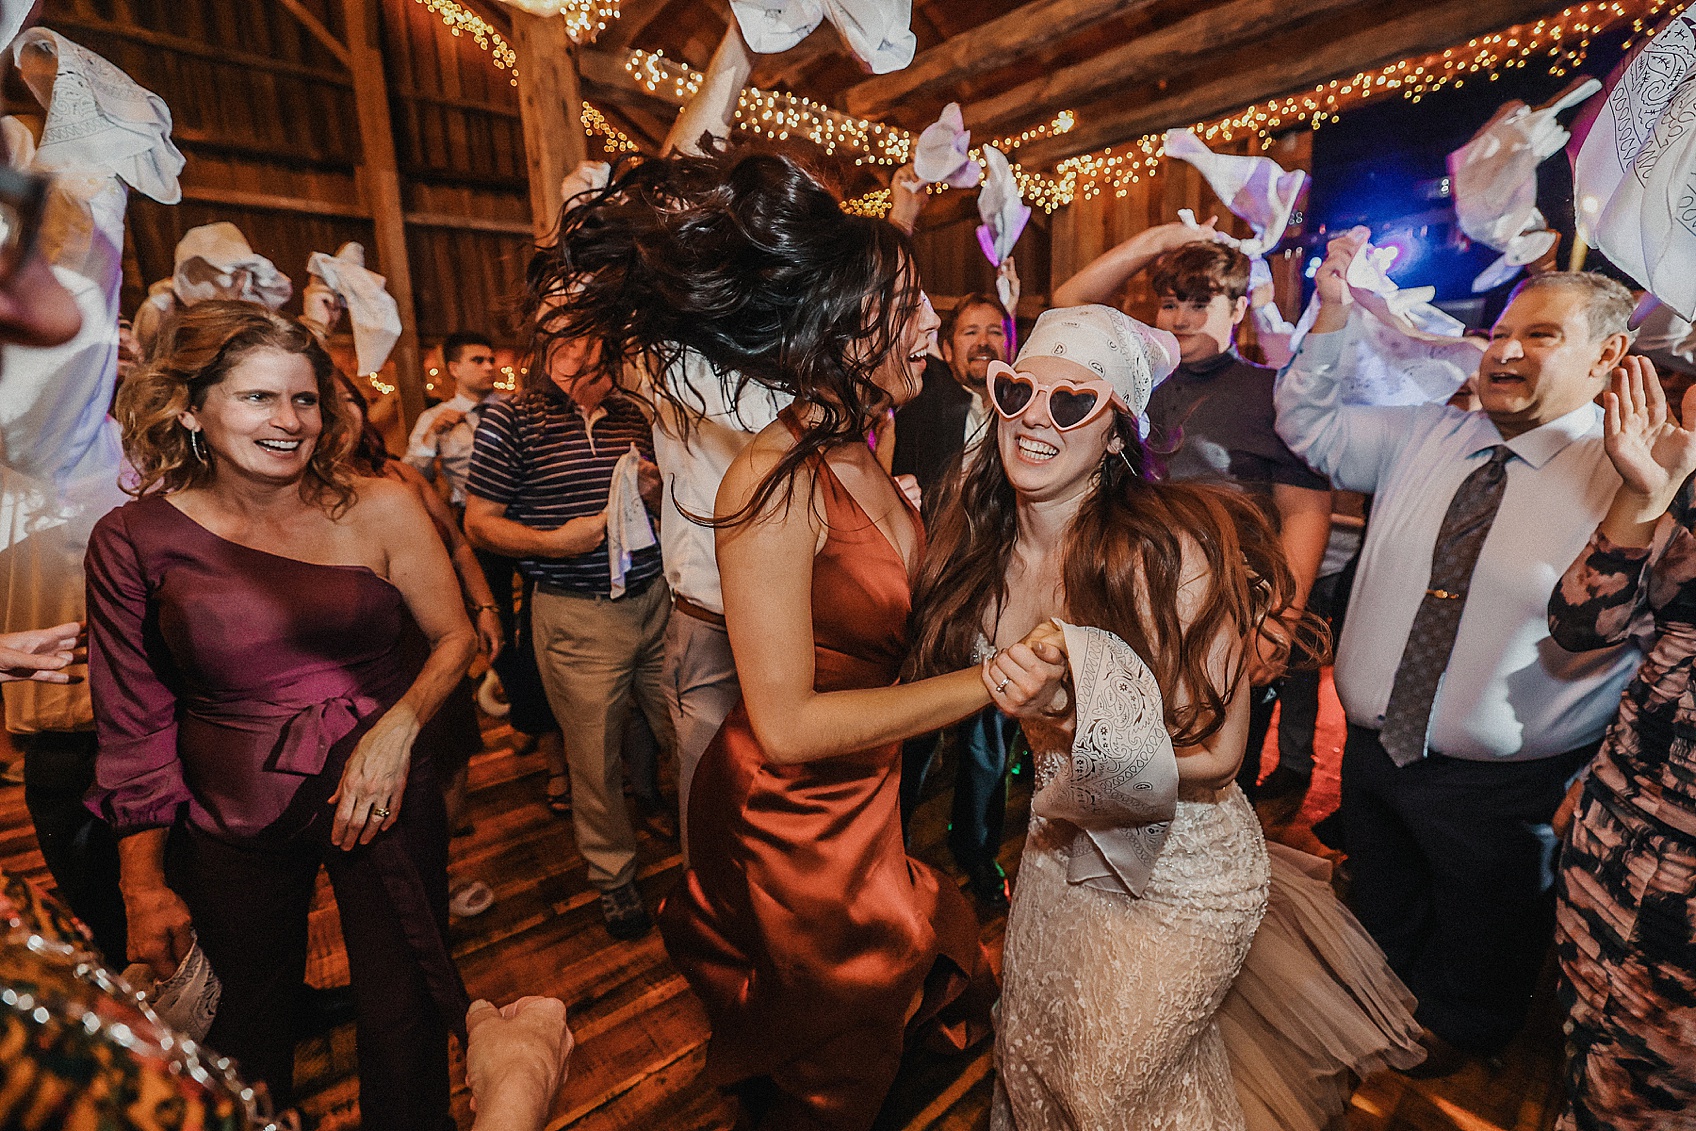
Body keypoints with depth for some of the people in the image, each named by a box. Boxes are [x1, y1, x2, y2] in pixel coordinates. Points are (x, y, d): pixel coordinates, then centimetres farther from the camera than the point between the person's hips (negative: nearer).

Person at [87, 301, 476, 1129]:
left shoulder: (378, 510, -8)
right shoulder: (134, 539, -4)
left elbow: (455, 637, -1)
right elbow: (135, 723, 1)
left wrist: (398, 726, -18)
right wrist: (143, 885, 2)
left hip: (382, 790, -1)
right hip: (231, 814, 1)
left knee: (404, 1024, 12)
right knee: (245, 1042, 22)